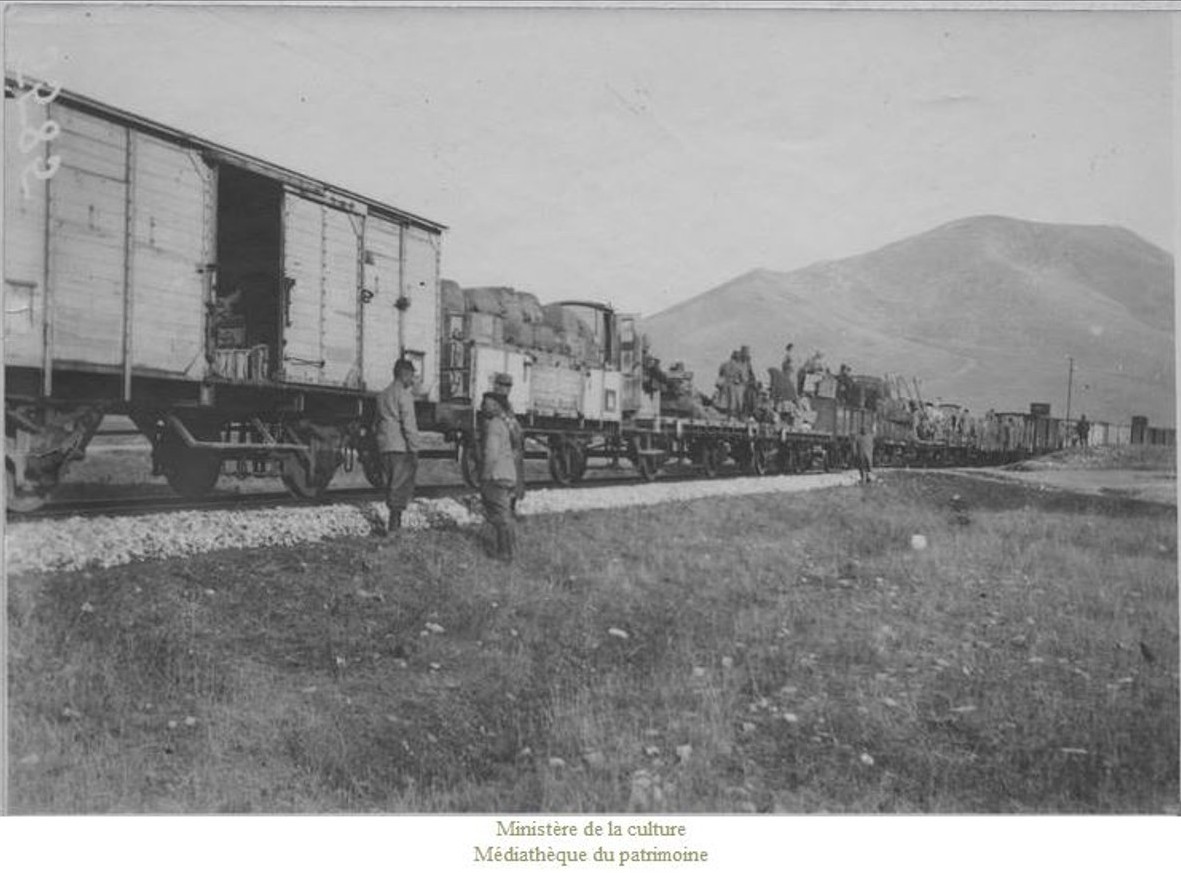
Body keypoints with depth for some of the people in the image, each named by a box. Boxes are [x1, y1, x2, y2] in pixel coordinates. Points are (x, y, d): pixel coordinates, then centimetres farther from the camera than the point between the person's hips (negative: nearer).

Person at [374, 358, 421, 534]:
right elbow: (408, 423, -16)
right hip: (401, 447, -8)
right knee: (401, 488, -4)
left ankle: (395, 524, 19)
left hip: (385, 447, 8)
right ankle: (393, 527, -7)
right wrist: (414, 448, -15)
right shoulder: (404, 394, -9)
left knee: (392, 486, 15)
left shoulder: (383, 395, 16)